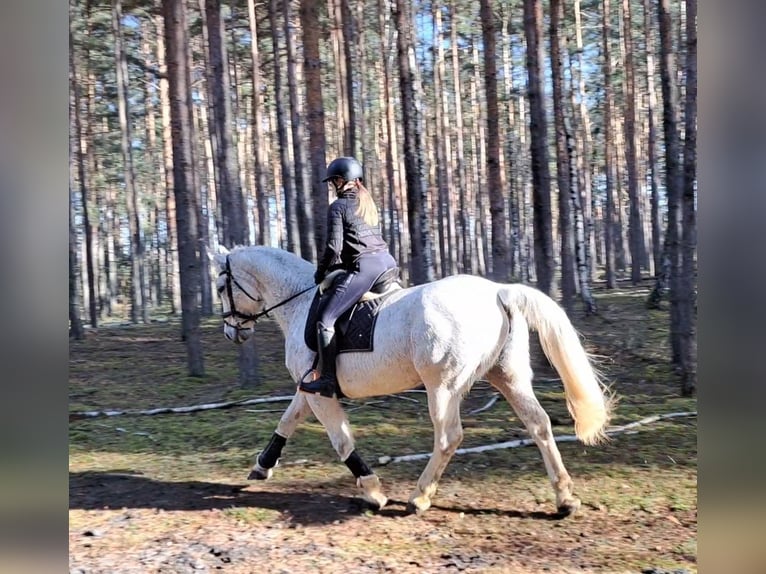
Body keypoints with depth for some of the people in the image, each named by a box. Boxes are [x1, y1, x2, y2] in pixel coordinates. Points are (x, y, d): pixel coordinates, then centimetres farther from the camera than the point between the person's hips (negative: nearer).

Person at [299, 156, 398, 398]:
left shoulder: (338, 206, -1)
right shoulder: (368, 201, 22)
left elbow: (334, 248, -6)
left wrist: (320, 273, 9)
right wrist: (336, 266, 30)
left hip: (365, 267, -9)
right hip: (387, 259, 9)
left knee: (325, 319, -8)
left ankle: (328, 380, -14)